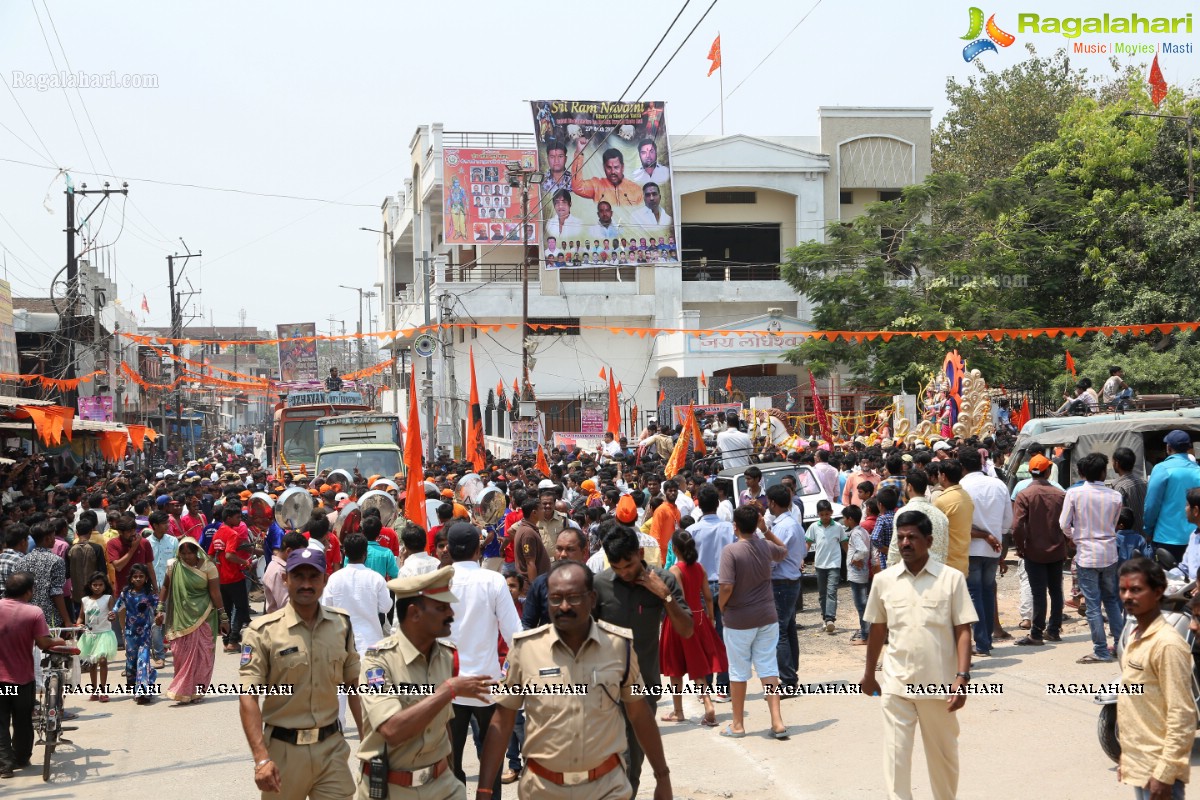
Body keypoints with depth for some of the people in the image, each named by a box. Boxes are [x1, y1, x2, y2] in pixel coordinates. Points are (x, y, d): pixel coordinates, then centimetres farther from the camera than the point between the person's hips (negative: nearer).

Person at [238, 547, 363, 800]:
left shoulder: (341, 625, 3)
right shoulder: (263, 631, -10)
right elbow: (248, 698, -13)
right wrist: (261, 758, -22)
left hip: (332, 747, 2)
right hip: (283, 749, -2)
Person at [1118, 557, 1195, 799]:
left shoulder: (1167, 644, -17)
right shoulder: (1133, 636, 9)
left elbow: (1181, 715, -19)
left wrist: (1165, 773, -20)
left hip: (1159, 768, -9)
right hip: (1138, 765, 9)